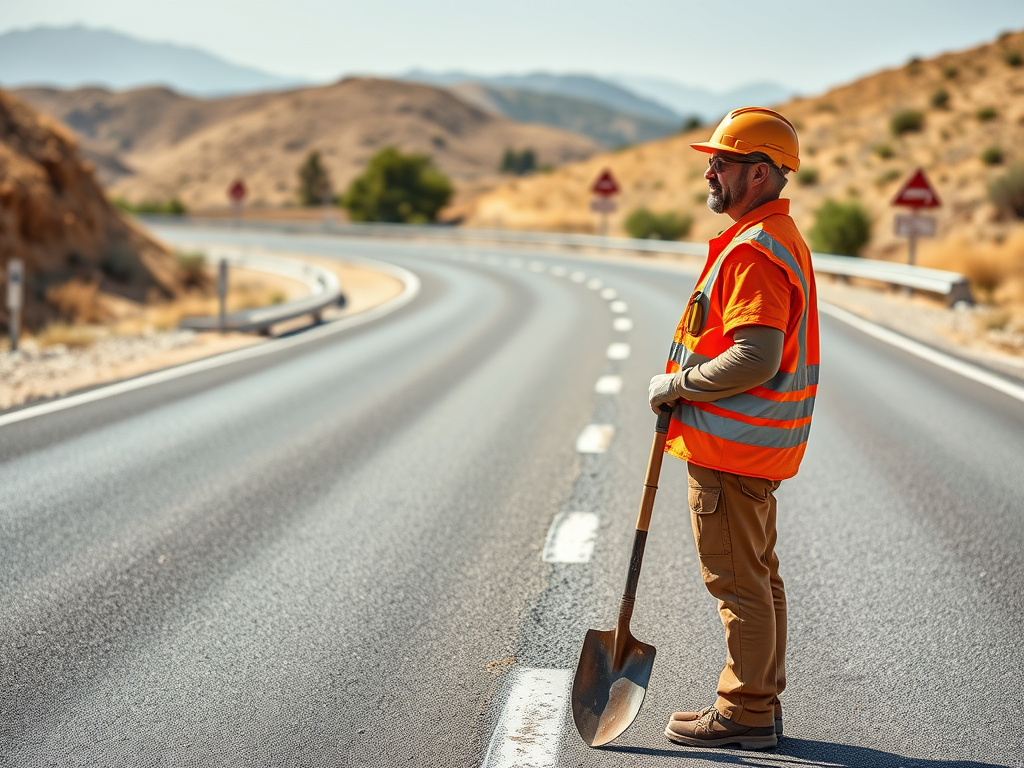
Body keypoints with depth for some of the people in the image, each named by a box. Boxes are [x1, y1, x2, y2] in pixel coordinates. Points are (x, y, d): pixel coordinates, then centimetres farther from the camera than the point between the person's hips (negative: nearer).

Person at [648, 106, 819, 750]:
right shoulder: (780, 237, 15)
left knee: (738, 582, -2)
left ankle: (745, 714, 7)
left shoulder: (756, 249, -20)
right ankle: (759, 706, 26)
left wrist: (677, 385, -16)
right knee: (758, 577, 16)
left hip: (731, 446, -11)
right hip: (752, 442, 11)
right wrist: (687, 385, 14)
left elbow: (754, 360, -28)